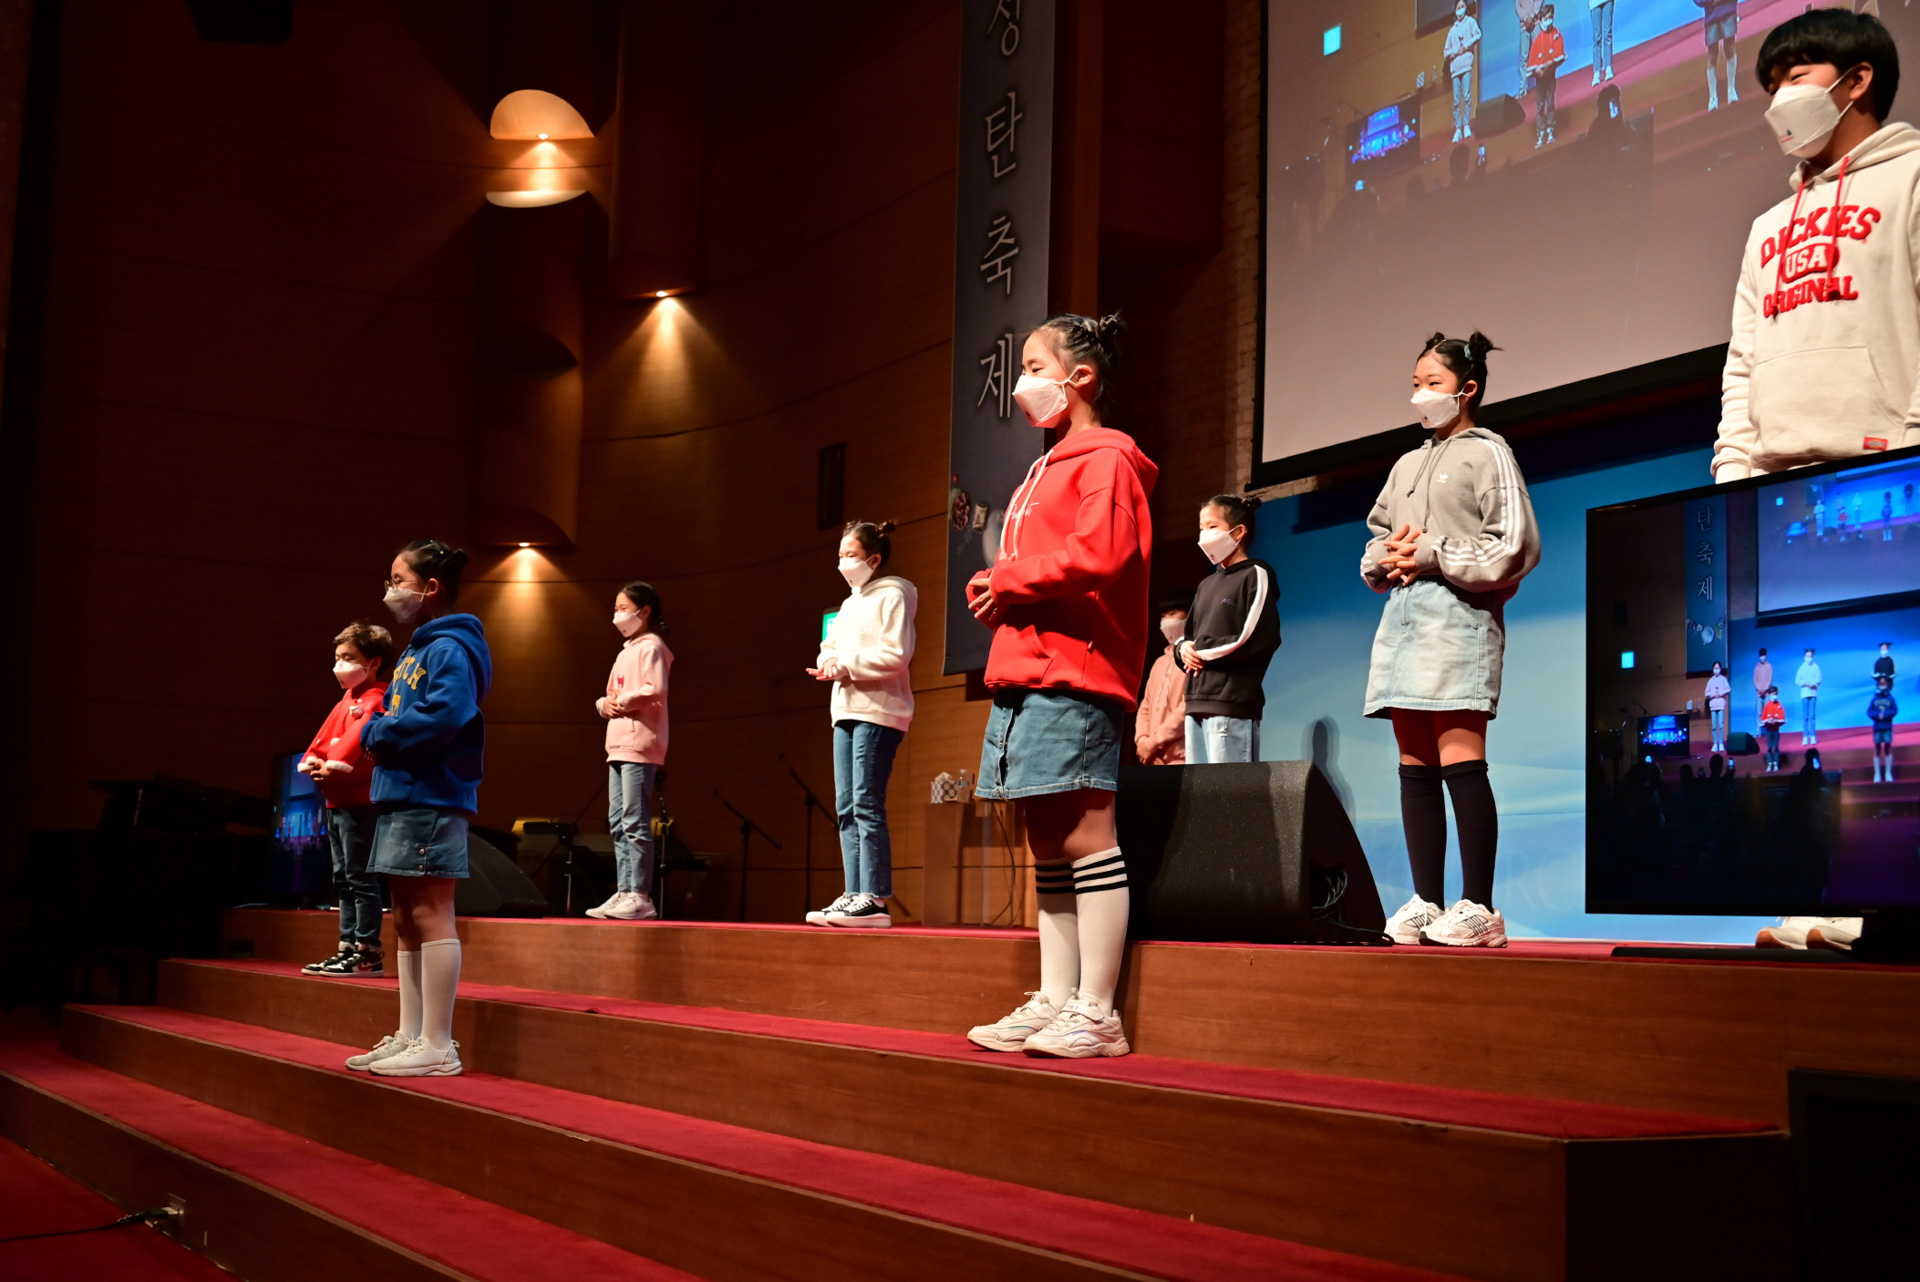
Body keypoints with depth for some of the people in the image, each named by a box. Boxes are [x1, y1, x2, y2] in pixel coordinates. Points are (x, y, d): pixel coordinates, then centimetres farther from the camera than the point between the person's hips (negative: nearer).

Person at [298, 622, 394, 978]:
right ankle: (348, 947, 20)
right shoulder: (345, 701, 20)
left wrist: (335, 765, -29)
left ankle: (369, 953, -6)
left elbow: (358, 736, -22)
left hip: (360, 801, -10)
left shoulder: (375, 701, -9)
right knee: (343, 879, 14)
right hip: (336, 801, 10)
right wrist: (312, 761, -1)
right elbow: (325, 736, 16)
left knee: (360, 878, -9)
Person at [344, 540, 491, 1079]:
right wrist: (377, 730, 2)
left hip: (431, 798, -10)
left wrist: (378, 735, -13)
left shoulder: (450, 649, -12)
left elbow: (445, 713, -26)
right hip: (402, 796, 10)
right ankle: (410, 1035, 20)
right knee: (406, 921, 13)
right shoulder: (415, 651, 20)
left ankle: (438, 1046, -4)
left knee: (430, 916, -8)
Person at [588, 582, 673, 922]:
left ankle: (640, 897, -13)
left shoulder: (650, 646, -4)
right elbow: (610, 696, 24)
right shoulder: (626, 651, 24)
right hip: (618, 745, 10)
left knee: (635, 823, -12)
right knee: (617, 823, 7)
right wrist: (604, 704, 3)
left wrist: (621, 702, -10)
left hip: (640, 745, -10)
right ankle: (623, 893, 9)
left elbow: (655, 690, -19)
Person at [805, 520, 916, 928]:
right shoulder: (851, 603, 23)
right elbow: (837, 648, 24)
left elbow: (896, 656, -15)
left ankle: (874, 899, -13)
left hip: (878, 711, -9)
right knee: (846, 807, 5)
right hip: (846, 711, 9)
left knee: (866, 804, -13)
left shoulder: (892, 596, -4)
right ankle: (854, 895, 7)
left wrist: (846, 664, -15)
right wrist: (827, 662, 1)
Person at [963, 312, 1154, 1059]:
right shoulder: (1048, 470, 26)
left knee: (1084, 837, -10)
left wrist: (1009, 579, -10)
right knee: (1048, 843, 9)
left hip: (1073, 673, -10)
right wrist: (996, 590, 7)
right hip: (1025, 671, 10)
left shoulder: (1106, 459, -4)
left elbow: (1100, 553, -20)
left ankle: (1096, 1014, -8)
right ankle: (1054, 1002, 12)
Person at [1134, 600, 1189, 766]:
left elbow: (1189, 706, -14)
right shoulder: (1160, 662, 23)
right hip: (1154, 759, 8)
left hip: (1180, 759, -8)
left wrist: (1152, 742, -12)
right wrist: (1142, 740, 1)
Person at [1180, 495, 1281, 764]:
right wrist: (1184, 648, 0)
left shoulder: (1255, 576, 1)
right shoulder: (1206, 585, 25)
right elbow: (1189, 636, 24)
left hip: (1233, 703, -8)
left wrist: (1205, 651, -7)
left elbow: (1262, 639, -10)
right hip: (1197, 701, 8)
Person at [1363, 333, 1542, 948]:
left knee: (1460, 760, -14)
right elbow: (1375, 544, 24)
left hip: (1457, 614, -7)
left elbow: (1515, 547, -7)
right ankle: (1425, 903, 4)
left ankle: (1478, 907, -14)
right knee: (1415, 765, 2)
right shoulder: (1407, 464, 25)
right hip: (1402, 615, 7)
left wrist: (1434, 554, -9)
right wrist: (1387, 558, 1)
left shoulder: (1486, 452, 4)